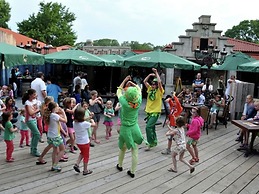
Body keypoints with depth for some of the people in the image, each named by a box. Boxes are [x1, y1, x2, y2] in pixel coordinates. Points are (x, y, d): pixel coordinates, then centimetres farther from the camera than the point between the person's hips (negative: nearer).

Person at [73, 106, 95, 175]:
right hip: (85, 142, -6)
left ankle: (76, 164, 18)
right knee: (86, 156, 11)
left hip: (78, 142, 6)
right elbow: (93, 124, -11)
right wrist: (92, 120, 8)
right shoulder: (85, 123, -25)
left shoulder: (74, 123, -8)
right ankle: (85, 170, 22)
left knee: (82, 153, 30)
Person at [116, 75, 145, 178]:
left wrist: (125, 81, 7)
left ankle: (120, 165, 42)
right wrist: (131, 82, 12)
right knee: (134, 151, 8)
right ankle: (132, 171, 15)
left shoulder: (124, 102, -20)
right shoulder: (138, 102, -14)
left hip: (125, 128, -1)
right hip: (135, 127, 1)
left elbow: (118, 91, -1)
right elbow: (139, 89, 6)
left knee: (122, 148, 21)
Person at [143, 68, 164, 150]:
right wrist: (150, 75, -4)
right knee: (151, 127, 16)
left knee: (148, 127, -16)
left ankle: (151, 143, -5)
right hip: (149, 111, 7)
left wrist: (156, 73, -17)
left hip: (155, 112, -7)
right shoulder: (150, 89, 7)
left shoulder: (159, 91, -9)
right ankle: (154, 141, 33)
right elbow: (145, 81, 6)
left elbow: (159, 82, -25)